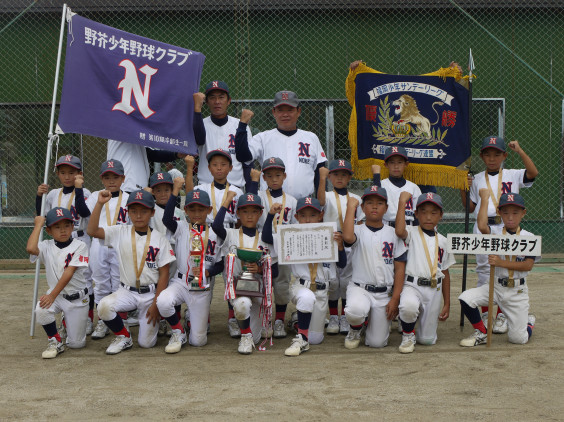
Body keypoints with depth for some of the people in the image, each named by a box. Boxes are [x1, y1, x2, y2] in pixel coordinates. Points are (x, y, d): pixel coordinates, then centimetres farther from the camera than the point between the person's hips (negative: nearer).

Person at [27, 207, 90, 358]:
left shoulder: (79, 246, -10)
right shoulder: (47, 246, -2)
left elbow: (69, 273, -18)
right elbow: (30, 248, -25)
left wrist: (52, 295, -24)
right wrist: (38, 225, -15)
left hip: (77, 298, -2)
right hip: (54, 294, 2)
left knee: (76, 343, 0)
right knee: (41, 310, -32)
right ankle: (55, 343, -7)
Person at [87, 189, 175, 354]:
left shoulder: (159, 239, -2)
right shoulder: (120, 233, 1)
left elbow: (164, 274, -3)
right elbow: (92, 231, -13)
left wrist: (156, 304, -8)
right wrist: (100, 204, -21)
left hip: (151, 293, -1)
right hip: (127, 291, 1)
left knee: (146, 343, -6)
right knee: (104, 306, -30)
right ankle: (124, 337, -2)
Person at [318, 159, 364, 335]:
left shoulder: (356, 199, 7)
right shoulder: (328, 197, 0)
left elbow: (360, 223, 9)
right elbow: (320, 200, -25)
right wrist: (322, 179, -39)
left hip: (350, 246, 2)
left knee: (347, 281, 5)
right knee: (332, 281, 3)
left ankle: (345, 317, 16)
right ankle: (333, 317, 15)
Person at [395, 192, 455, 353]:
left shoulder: (442, 241, 13)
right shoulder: (411, 233, 1)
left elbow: (445, 273, 16)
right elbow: (399, 231, -26)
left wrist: (447, 303, 13)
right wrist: (402, 202, -20)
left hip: (434, 290, 4)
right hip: (412, 285, -4)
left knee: (427, 340, 2)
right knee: (408, 306, -39)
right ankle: (408, 335, -7)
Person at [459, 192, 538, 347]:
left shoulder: (529, 238, -2)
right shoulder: (495, 232, -2)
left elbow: (528, 265, -12)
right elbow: (482, 226, -26)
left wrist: (501, 263, -23)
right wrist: (485, 198, -17)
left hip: (517, 291, -1)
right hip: (495, 286, 1)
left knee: (518, 339, -3)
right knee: (466, 298, -24)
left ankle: (528, 322, 37)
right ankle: (481, 333, 2)